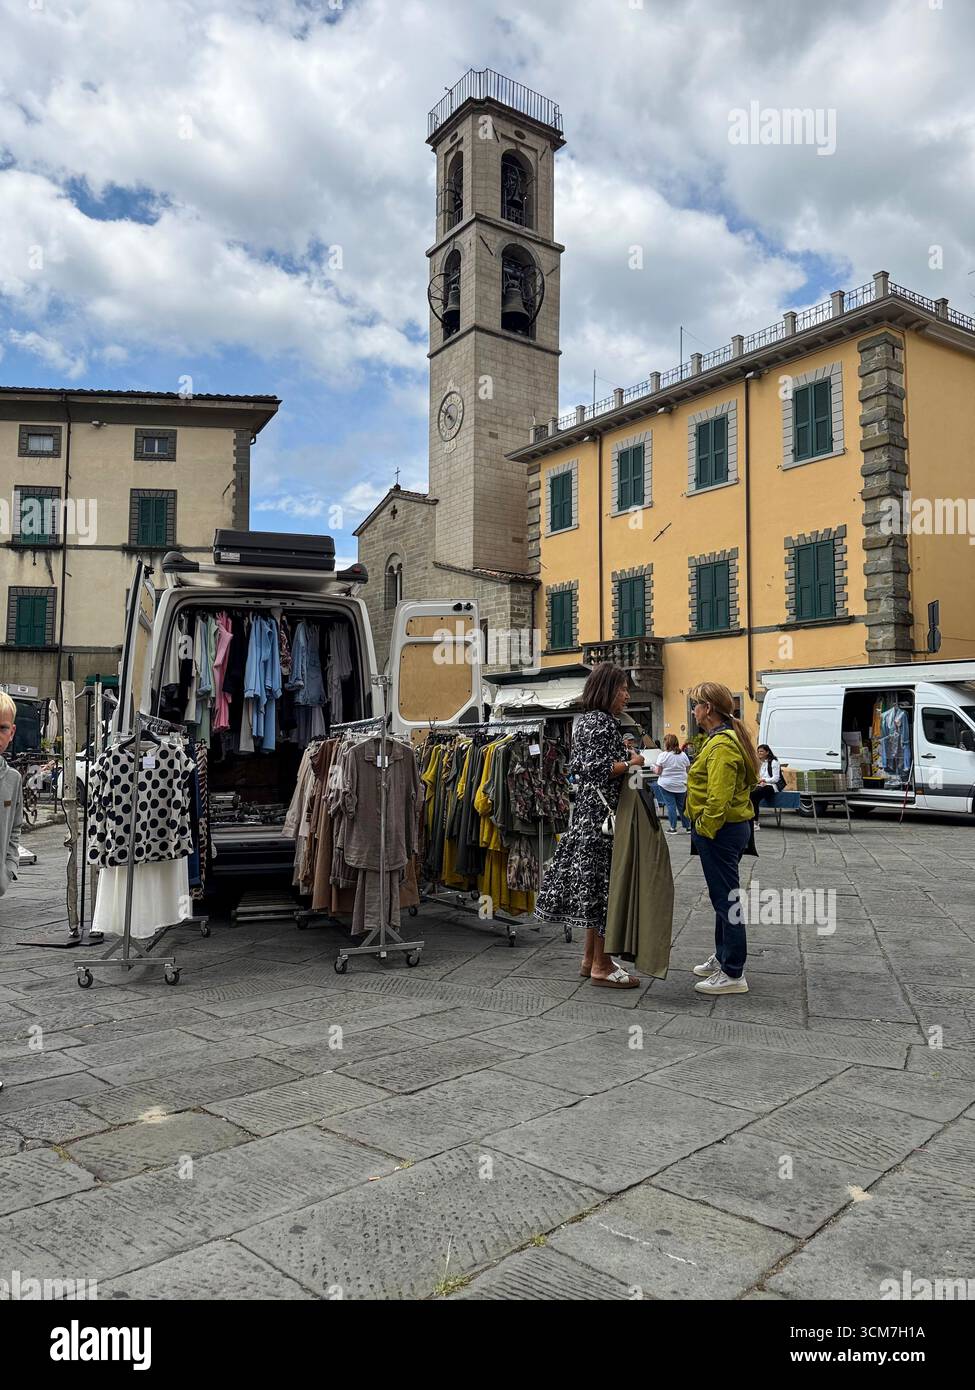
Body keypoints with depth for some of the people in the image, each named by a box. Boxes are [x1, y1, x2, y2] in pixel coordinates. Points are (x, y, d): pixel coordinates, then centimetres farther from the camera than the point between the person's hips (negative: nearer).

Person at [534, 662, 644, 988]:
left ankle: (590, 959, 22)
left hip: (588, 812, 10)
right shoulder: (601, 722, -15)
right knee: (603, 883, -3)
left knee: (591, 882, 14)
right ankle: (602, 966, 5)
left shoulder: (585, 720, 15)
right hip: (602, 814, -10)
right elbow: (597, 769, -25)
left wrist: (623, 756, 16)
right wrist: (630, 763, -11)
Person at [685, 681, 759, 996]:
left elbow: (719, 797, -27)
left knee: (726, 899, -4)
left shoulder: (722, 745, -20)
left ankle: (733, 974, 3)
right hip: (729, 826, 11)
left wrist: (705, 828, -17)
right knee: (723, 896, 20)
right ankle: (723, 958, 34)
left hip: (720, 830, -11)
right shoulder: (723, 738, 14)